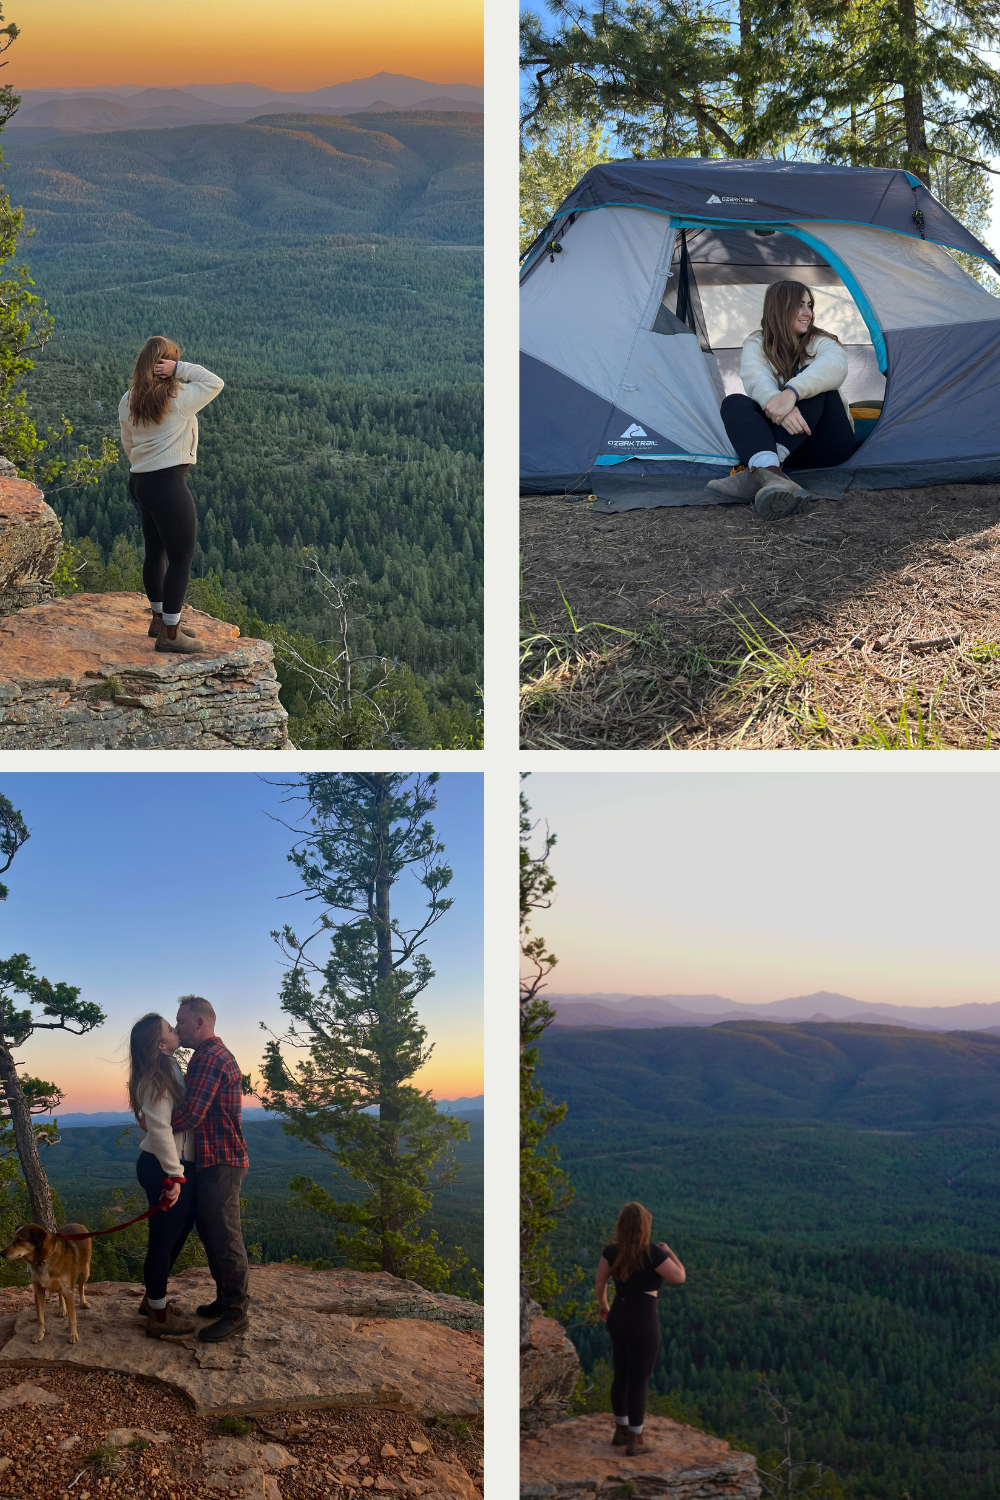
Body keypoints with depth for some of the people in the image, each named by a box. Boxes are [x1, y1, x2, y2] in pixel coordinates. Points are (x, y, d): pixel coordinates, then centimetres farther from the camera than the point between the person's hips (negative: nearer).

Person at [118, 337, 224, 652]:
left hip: (141, 481, 8)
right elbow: (215, 383, -4)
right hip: (169, 484, -8)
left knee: (156, 552, 20)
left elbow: (128, 444, 15)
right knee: (181, 558, -1)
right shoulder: (179, 398, -15)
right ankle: (170, 634, 0)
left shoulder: (128, 401, 6)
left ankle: (160, 618, 34)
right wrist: (182, 368, -10)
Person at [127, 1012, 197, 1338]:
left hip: (177, 1166, 10)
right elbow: (160, 1131, -23)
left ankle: (154, 1299, 34)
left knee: (178, 1232, 20)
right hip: (163, 1168, -10)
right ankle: (159, 1316, 8)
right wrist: (174, 1176, -22)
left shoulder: (171, 1070, 11)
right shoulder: (155, 1081, -18)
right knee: (164, 1238, -1)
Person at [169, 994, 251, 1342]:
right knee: (210, 1231, 18)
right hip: (213, 1160, 11)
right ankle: (225, 1300, 28)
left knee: (225, 1237, -7)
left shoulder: (209, 1057, -17)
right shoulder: (215, 1054, 19)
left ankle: (235, 1314, -2)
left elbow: (190, 1115, -22)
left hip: (220, 1162, -11)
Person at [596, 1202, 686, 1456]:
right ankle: (635, 1441, 13)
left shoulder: (612, 1250, -2)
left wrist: (602, 1304, 25)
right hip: (642, 1322, -7)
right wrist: (669, 1252, 5)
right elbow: (679, 1277, -10)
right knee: (638, 1381, 5)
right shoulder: (652, 1253, -20)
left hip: (618, 1317, 7)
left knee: (621, 1376, 20)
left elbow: (600, 1280, 6)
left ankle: (621, 1431, 32)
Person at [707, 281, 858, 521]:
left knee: (812, 383, -25)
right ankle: (771, 474, -57)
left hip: (827, 445, -1)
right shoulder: (756, 345, 5)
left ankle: (754, 472, -44)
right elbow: (757, 381, -18)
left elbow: (835, 366, -25)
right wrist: (777, 404, -42)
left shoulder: (821, 342, 1)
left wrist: (791, 393, -44)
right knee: (734, 403, -22)